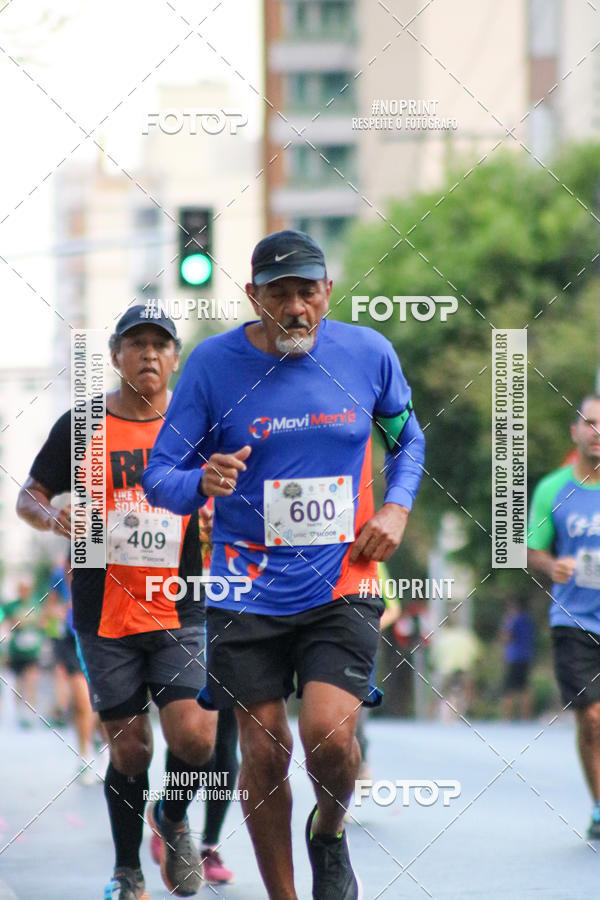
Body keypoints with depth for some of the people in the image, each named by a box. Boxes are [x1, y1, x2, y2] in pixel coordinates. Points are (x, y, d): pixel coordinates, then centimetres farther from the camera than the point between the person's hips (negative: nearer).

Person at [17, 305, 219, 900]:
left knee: (193, 735, -15)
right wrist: (52, 516, -15)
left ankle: (172, 819, 18)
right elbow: (28, 497, 7)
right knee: (130, 749, 2)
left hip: (180, 614, 0)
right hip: (104, 617, 0)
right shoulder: (81, 427, 1)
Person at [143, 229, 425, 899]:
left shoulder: (368, 353, -1)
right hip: (248, 589, 0)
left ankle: (330, 832, 16)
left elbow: (406, 436, 19)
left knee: (328, 734, -17)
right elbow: (159, 476, -4)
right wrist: (202, 482, -27)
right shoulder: (213, 362, -7)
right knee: (264, 753, 2)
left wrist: (396, 509, 2)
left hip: (342, 585, 0)